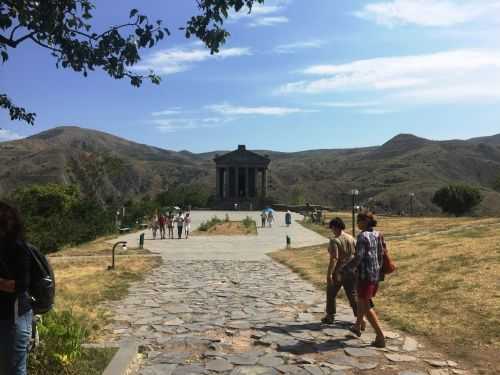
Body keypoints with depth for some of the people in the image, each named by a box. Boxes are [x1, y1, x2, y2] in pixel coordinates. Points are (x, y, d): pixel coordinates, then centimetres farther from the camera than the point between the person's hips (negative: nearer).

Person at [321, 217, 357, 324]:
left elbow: (334, 258, -23)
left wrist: (329, 274, -21)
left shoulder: (334, 241, -17)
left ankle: (330, 317, 25)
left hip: (338, 272, -5)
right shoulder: (351, 238, 2)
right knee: (352, 295, 13)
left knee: (331, 294, 14)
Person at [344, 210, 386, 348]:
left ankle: (380, 337, 0)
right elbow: (383, 254, 12)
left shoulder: (362, 236, -18)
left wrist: (344, 270, -11)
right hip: (377, 274, 9)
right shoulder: (378, 235, 6)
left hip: (366, 275, -9)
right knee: (361, 299, 26)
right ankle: (357, 326, 42)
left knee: (366, 307, 2)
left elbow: (358, 258, -21)